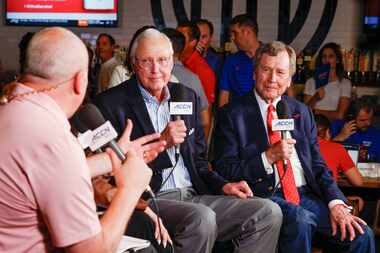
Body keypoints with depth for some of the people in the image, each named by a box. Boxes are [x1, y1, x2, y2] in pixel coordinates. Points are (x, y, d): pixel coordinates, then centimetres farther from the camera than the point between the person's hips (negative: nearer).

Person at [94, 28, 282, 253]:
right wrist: (161, 142, -17)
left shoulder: (188, 97, 17)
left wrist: (222, 185, 5)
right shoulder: (112, 103, -2)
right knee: (202, 218, -35)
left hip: (194, 196, 6)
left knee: (269, 212, -9)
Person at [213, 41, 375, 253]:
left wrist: (336, 203, -3)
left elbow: (318, 165, 14)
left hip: (307, 194, 5)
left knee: (362, 235, -17)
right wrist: (269, 156, -16)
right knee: (300, 220, -35)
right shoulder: (233, 114, 2)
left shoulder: (301, 112, 17)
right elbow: (224, 172, -4)